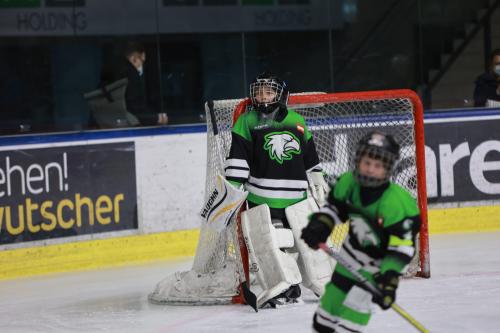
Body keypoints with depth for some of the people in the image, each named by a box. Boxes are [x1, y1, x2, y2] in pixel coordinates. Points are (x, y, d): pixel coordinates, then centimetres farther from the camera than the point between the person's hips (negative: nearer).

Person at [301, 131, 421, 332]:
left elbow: (402, 247, -29)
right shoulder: (348, 182, -18)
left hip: (382, 257, -6)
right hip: (354, 247, 6)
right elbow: (335, 207, 3)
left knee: (357, 298, -15)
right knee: (334, 292, 17)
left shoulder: (395, 202, -33)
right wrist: (319, 226, -13)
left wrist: (389, 278, -35)